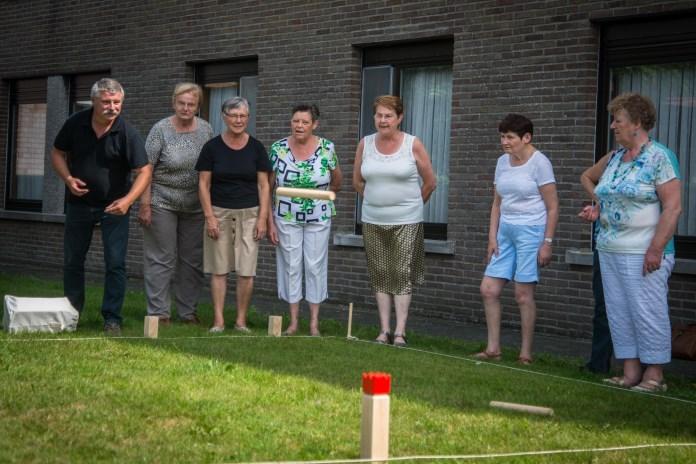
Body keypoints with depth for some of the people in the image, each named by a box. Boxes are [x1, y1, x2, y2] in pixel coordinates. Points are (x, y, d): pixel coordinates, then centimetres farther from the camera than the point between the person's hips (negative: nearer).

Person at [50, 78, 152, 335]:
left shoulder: (127, 134, -17)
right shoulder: (75, 124, -10)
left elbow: (144, 171, -19)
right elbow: (58, 153, 4)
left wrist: (127, 200, -34)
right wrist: (68, 178, -15)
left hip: (114, 206, -3)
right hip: (79, 203, 3)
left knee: (115, 263, -6)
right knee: (72, 261, 11)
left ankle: (112, 319, 2)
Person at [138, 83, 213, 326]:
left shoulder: (205, 130, 3)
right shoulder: (161, 130, -9)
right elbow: (146, 169, -9)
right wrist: (144, 204, -14)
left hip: (195, 206, 4)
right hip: (163, 203, -4)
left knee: (193, 260, 8)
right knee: (161, 259, -1)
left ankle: (188, 312, 17)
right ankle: (159, 312, 5)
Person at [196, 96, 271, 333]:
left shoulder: (256, 148, 4)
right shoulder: (212, 147, 1)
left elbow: (264, 185, 6)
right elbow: (204, 184, 2)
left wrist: (263, 218, -2)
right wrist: (209, 216, -6)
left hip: (249, 214, 1)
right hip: (219, 212, 0)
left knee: (246, 271, -2)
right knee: (219, 269, 1)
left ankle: (241, 321, 8)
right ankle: (218, 321, 6)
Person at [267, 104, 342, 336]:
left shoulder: (327, 148, -7)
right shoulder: (278, 148, -6)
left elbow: (336, 180, 9)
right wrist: (270, 222, -5)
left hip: (318, 219, 0)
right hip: (287, 219, 0)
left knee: (315, 266, 2)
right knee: (291, 266, 4)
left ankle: (314, 323, 10)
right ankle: (293, 321, 13)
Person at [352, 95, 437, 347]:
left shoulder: (413, 145, -5)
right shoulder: (365, 144, 4)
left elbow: (429, 183, 3)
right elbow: (357, 181, 16)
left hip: (406, 222, -3)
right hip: (373, 222, 3)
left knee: (402, 275, -3)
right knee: (380, 276, 6)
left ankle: (400, 332, 0)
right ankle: (384, 330, 12)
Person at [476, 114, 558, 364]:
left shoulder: (539, 163, -8)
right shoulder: (503, 162, 11)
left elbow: (552, 207, -8)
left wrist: (547, 242, -12)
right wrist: (492, 237, 7)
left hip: (531, 231, -7)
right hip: (505, 230, 7)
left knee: (523, 294, -5)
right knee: (488, 289, 2)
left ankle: (526, 353, 5)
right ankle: (493, 348, 13)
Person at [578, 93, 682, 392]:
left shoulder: (659, 157, -9)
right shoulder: (613, 159, 13)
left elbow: (673, 207, -15)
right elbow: (587, 177, 34)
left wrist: (656, 249, -20)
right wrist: (599, 204, 16)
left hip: (642, 253, -8)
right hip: (609, 250, 8)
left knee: (647, 313, -5)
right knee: (618, 312, 9)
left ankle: (654, 375, 2)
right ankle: (630, 373, 15)